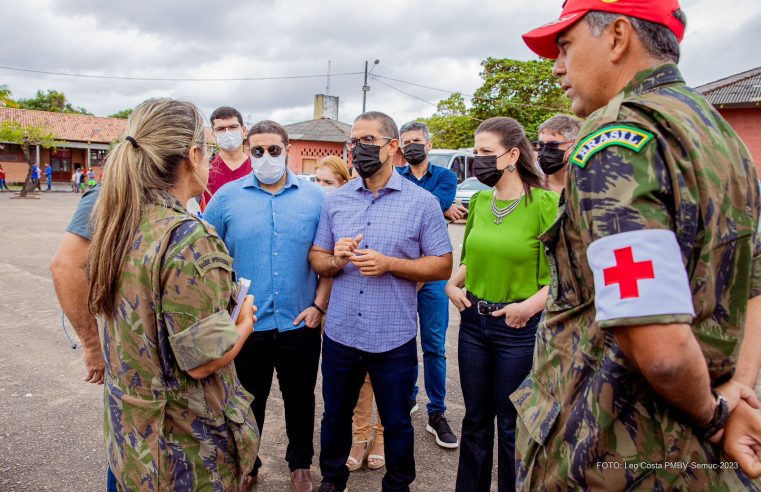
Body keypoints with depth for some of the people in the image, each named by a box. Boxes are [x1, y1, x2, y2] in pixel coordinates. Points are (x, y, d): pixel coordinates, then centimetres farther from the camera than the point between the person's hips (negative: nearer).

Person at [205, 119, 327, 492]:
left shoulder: (314, 197, 0)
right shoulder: (227, 196, 0)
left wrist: (319, 305, -6)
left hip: (300, 323, 1)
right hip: (245, 324, 0)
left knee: (300, 400, 17)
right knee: (248, 403, 16)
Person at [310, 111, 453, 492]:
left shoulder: (422, 202, -6)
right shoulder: (336, 200, 5)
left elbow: (443, 265, -6)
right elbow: (316, 258, 9)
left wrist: (388, 264, -19)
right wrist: (335, 261, -14)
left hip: (394, 339, -3)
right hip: (339, 333, 3)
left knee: (396, 424, 14)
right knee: (335, 416, 20)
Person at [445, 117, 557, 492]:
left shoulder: (544, 203, -13)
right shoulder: (478, 201, 5)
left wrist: (533, 304, -26)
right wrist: (453, 285, 0)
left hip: (519, 328, -5)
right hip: (473, 322, 5)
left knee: (512, 426, 12)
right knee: (475, 419, 18)